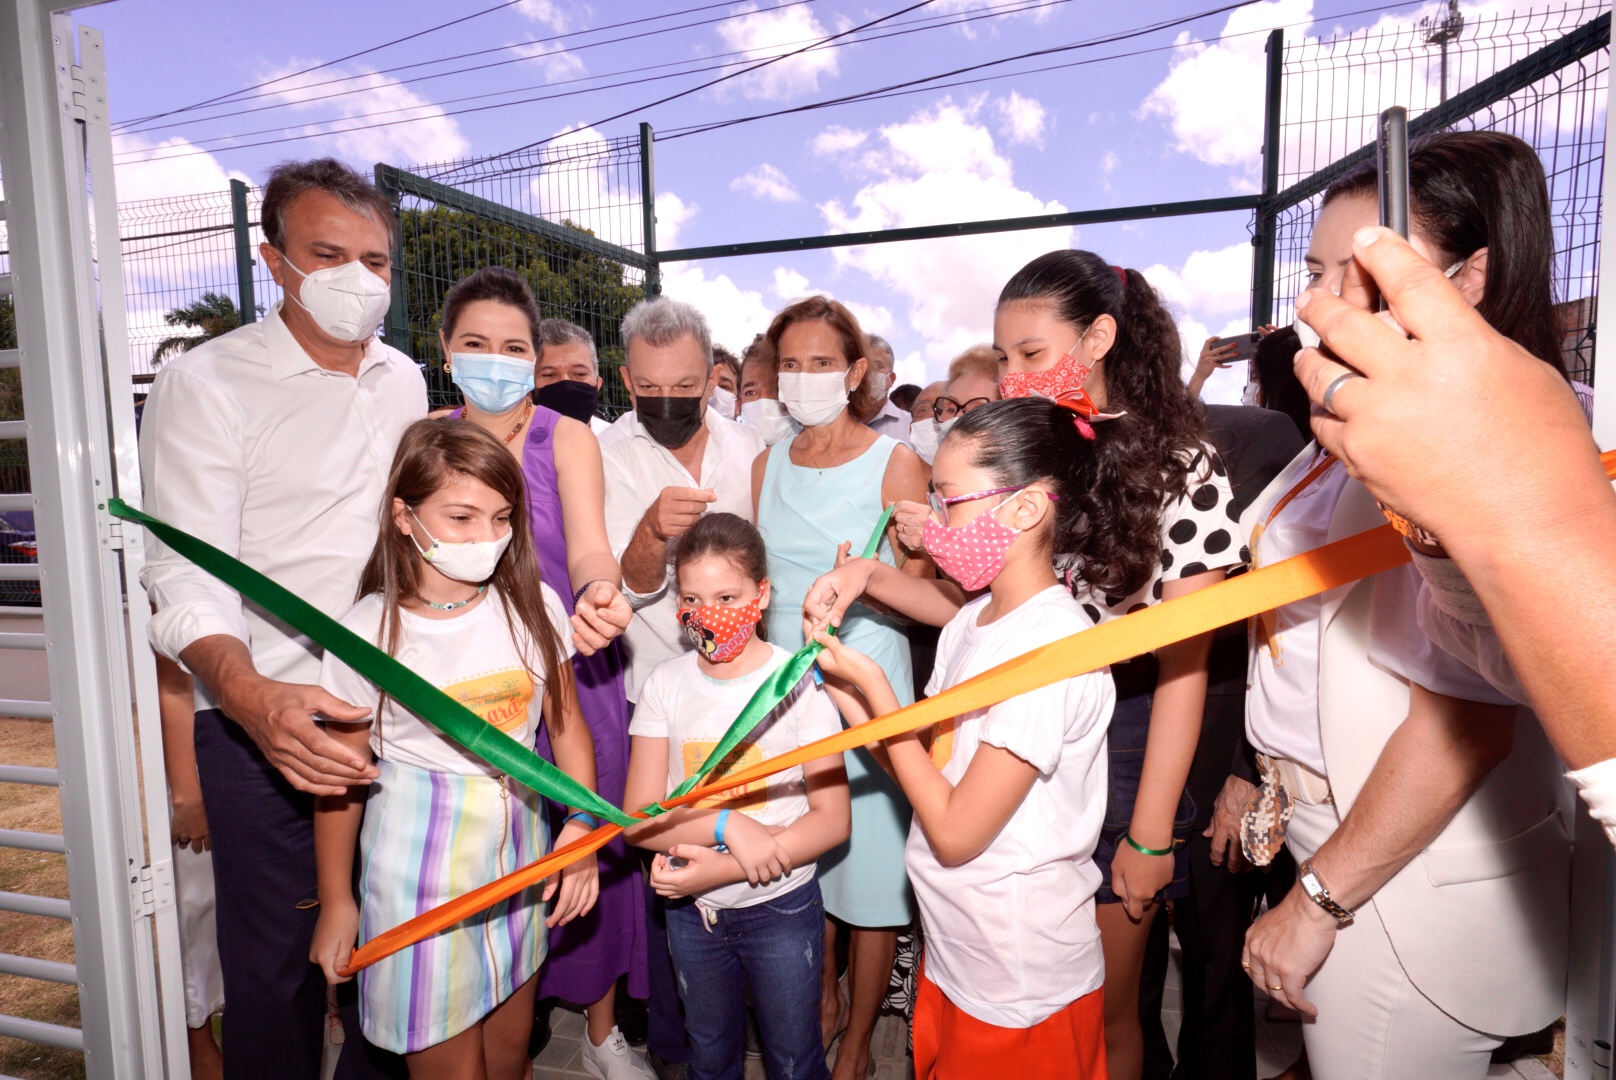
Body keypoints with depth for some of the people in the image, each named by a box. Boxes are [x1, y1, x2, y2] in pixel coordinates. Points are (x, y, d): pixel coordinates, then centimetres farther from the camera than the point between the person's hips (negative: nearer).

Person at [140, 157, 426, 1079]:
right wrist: (250, 697, -34)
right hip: (265, 719, -4)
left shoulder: (404, 380, 8)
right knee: (276, 963, 8)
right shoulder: (204, 384, -8)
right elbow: (189, 580, -16)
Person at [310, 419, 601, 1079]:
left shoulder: (533, 607, -6)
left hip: (520, 848, 3)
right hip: (421, 864, -3)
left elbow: (566, 725, 0)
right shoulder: (370, 632, -13)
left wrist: (582, 823, -14)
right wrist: (336, 904, 3)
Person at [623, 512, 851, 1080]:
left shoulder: (799, 682, -16)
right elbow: (639, 819, -11)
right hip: (691, 910, 3)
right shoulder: (665, 684, -8)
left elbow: (833, 818, -17)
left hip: (781, 907, -2)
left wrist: (717, 870, -23)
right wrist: (727, 826, -28)